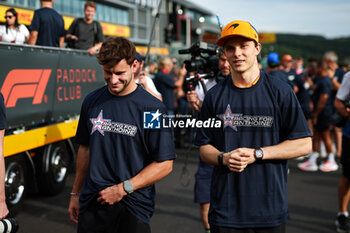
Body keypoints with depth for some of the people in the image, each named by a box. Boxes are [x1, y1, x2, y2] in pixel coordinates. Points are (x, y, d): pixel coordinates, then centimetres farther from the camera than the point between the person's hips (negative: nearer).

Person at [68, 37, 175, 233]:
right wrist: (75, 193, 16)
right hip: (91, 203, 4)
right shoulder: (92, 102, 5)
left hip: (132, 207, -3)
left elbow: (165, 164, -11)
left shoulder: (152, 108, -10)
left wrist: (123, 189, -15)